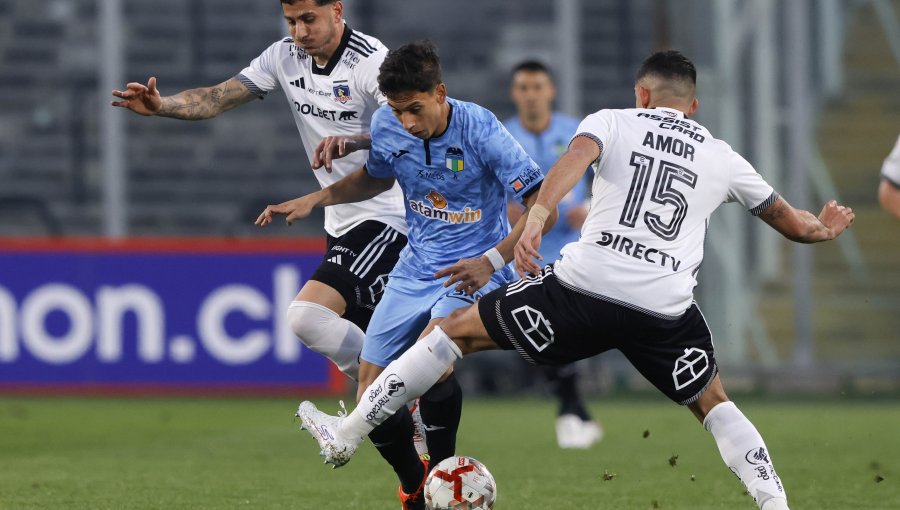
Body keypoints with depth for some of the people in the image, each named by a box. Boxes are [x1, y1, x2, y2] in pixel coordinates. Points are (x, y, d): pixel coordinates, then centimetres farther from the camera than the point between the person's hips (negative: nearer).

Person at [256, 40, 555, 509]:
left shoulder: (480, 130, -21)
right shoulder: (386, 126, -6)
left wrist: (493, 260, -29)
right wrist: (313, 200, 7)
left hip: (472, 271, -6)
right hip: (416, 268, 6)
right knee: (372, 398, -2)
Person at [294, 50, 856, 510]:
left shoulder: (614, 121, 13)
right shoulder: (723, 158, 20)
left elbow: (575, 158, -11)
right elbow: (793, 223, 30)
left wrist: (537, 217, -26)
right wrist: (823, 228, 53)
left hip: (583, 289, -2)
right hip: (667, 313, 2)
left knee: (457, 329, 16)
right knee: (714, 405, 27)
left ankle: (348, 434, 16)